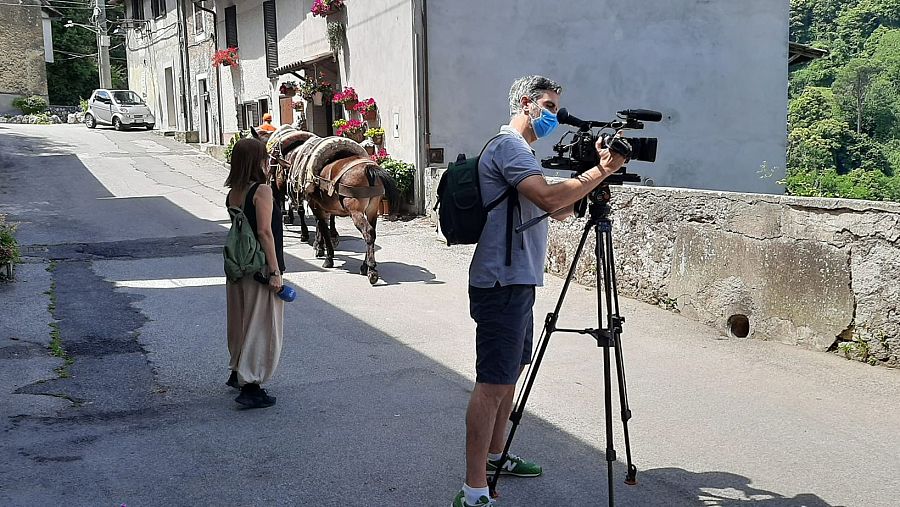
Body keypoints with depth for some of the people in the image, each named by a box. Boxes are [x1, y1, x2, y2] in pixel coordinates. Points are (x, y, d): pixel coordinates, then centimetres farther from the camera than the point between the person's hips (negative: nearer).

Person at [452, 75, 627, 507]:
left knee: (511, 373, 19)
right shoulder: (508, 146, -11)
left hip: (517, 281, 11)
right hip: (501, 283, -11)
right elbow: (549, 199, -26)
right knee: (493, 384, -11)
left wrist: (594, 174, 6)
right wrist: (600, 171, -17)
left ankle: (495, 456, 32)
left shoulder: (519, 150, 23)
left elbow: (559, 210, 20)